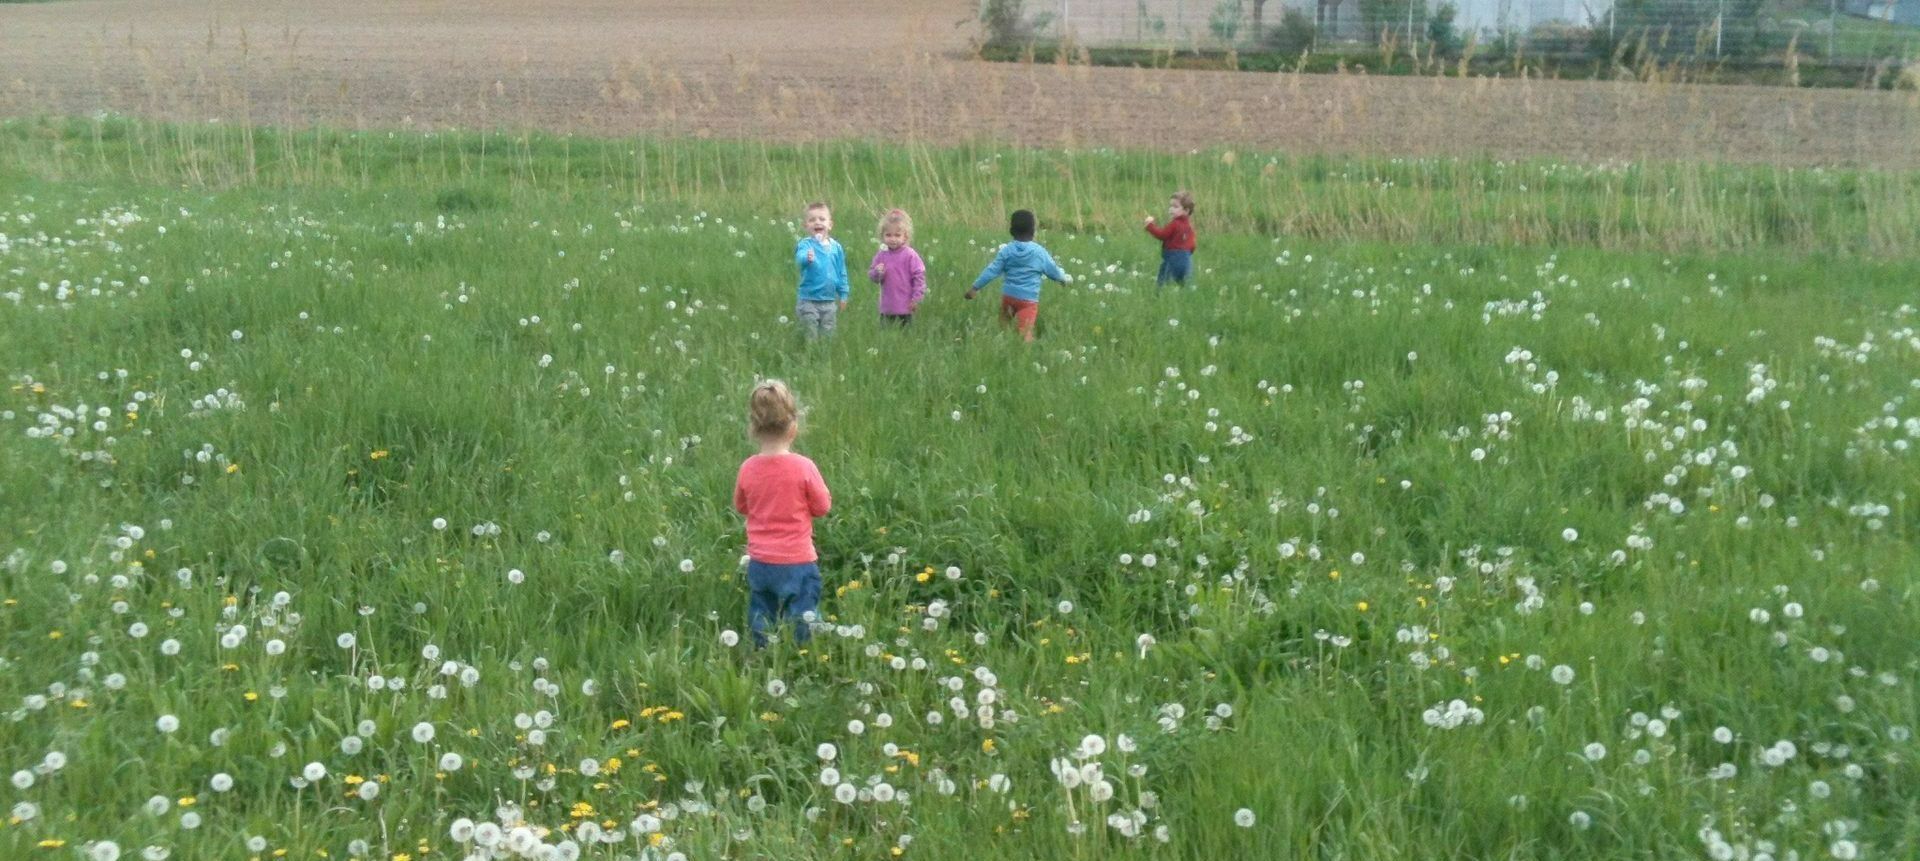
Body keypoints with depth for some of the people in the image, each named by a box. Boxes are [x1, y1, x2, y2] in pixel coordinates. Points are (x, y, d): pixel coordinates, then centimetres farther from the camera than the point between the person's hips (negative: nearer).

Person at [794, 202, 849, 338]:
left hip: (829, 302, 4)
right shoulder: (805, 244, -10)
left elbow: (842, 272, 11)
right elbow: (800, 258, -33)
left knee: (828, 336, 14)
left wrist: (843, 294, 12)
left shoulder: (836, 247, 3)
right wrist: (807, 258, -55)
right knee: (810, 338, 4)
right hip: (808, 302, -4)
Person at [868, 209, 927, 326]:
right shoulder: (881, 255, 4)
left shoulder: (910, 255, -9)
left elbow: (919, 277, -7)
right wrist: (877, 273, -15)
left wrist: (917, 298, -9)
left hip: (905, 308, -4)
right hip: (886, 307, 4)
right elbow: (871, 275, 8)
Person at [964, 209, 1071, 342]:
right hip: (1028, 299, -2)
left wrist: (975, 287, 3)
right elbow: (1053, 271, 6)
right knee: (1025, 333, -10)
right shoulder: (1039, 252, -5)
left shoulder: (1006, 250, -1)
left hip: (1008, 295, 3)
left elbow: (991, 271, -3)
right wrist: (1065, 278, 28)